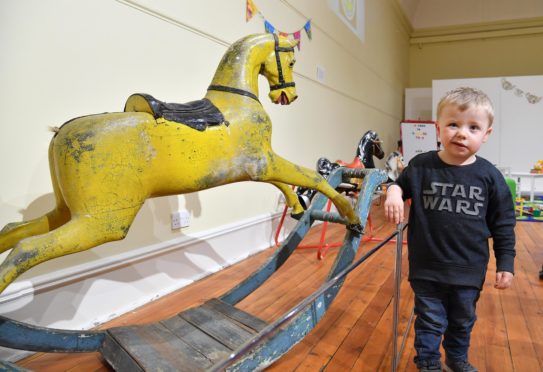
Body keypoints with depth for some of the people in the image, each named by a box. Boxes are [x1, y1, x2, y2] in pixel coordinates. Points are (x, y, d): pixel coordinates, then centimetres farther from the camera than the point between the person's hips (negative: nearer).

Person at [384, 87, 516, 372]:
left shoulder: (489, 176, -7)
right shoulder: (420, 166, -11)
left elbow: (503, 225, 1)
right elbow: (401, 183, 9)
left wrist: (505, 264, 1)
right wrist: (393, 191, -15)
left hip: (469, 270, 2)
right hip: (427, 267, -2)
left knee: (462, 321, 24)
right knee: (430, 322, 14)